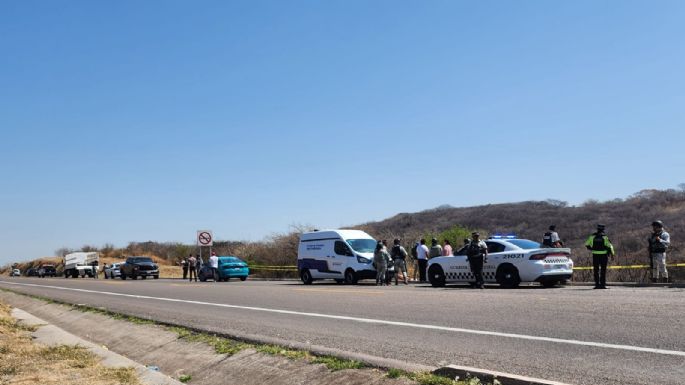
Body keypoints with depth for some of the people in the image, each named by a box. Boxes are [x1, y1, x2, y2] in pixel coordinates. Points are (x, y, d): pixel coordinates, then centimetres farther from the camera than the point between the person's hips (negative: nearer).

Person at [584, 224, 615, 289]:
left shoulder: (592, 236, 2)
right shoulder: (605, 237, -5)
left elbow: (587, 244, 7)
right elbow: (609, 246, -8)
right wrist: (612, 254, 1)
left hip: (595, 255, 2)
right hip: (604, 255, -2)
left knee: (596, 270, 6)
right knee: (603, 271, 3)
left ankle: (597, 284, 1)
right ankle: (602, 284, -1)